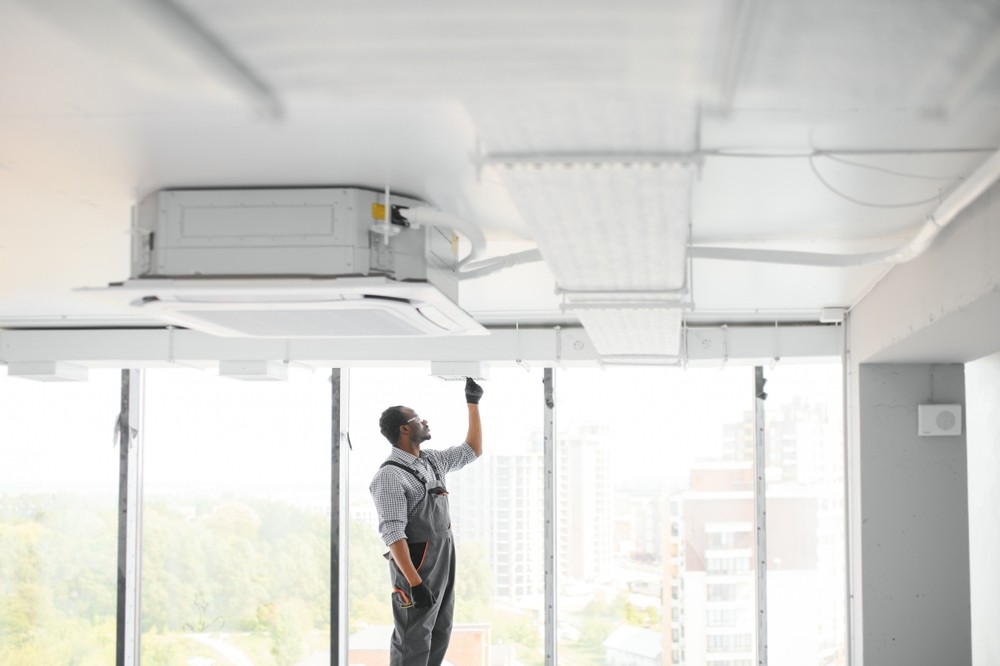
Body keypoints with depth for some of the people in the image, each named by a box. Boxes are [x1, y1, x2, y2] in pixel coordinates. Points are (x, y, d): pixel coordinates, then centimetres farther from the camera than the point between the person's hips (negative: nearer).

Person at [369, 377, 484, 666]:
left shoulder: (432, 460, 9)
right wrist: (415, 582, -28)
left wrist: (473, 404, 20)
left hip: (444, 561, 9)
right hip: (416, 566, -9)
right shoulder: (390, 475, -17)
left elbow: (473, 450, 24)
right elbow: (393, 534, -23)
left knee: (439, 637, 14)